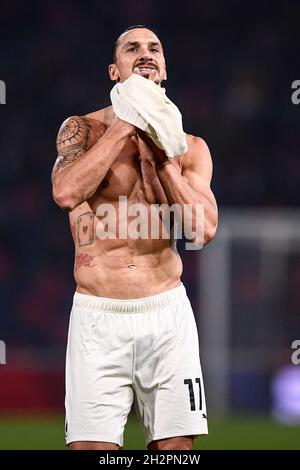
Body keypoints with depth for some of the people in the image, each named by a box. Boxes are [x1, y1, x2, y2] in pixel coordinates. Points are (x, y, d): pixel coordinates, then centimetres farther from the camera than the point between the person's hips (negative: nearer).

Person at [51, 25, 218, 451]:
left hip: (167, 315, 2)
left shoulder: (189, 147, 8)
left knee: (175, 448, 2)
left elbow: (205, 228, -6)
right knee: (91, 448, -8)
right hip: (98, 317, -2)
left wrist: (160, 154, -9)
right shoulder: (82, 129, 2)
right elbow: (66, 193, -19)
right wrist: (124, 126, -14)